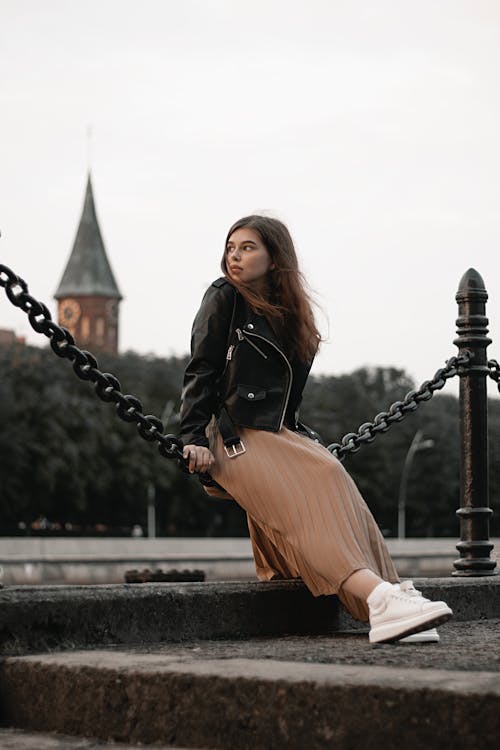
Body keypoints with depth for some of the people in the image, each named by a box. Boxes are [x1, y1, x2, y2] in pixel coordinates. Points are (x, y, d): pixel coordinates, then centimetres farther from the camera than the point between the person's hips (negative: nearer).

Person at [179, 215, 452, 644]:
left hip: (277, 433, 6)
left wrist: (302, 438, 10)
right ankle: (379, 597, -50)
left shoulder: (291, 315, 20)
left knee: (328, 474, -26)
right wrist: (194, 439, -12)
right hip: (231, 438, -5)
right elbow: (200, 373, -1)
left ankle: (391, 596, -39)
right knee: (304, 496, -30)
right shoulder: (224, 299, 5)